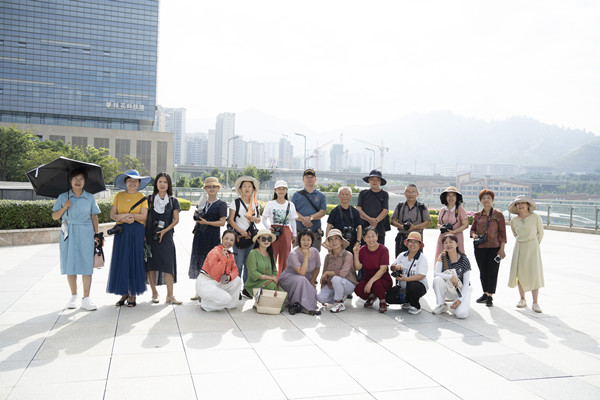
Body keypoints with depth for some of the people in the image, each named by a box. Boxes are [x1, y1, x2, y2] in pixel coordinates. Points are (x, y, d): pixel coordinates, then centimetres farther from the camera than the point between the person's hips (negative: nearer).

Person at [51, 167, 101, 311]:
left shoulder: (90, 198, 7)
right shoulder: (63, 197, 7)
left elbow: (94, 217, 8)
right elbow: (54, 216, 7)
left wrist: (97, 234, 2)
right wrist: (64, 208, -10)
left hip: (86, 234, -1)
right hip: (68, 234, 1)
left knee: (87, 265, -4)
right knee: (70, 265, 4)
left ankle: (86, 299, 1)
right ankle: (73, 296, 19)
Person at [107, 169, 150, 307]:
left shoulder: (142, 197, 4)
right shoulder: (119, 196, 10)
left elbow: (144, 216, -7)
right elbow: (112, 214, 3)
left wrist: (125, 215, -13)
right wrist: (124, 219, -16)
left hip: (137, 232, -2)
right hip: (121, 232, 2)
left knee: (135, 261, -1)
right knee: (121, 261, 2)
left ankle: (133, 294, 7)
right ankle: (124, 293, 11)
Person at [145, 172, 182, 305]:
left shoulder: (173, 200, 7)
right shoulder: (150, 199, 7)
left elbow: (176, 219, 3)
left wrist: (165, 230, -10)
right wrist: (143, 234, -3)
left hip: (165, 236, -1)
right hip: (150, 236, 1)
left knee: (168, 263, -7)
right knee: (150, 264, 2)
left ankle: (170, 295, -4)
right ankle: (154, 293, 15)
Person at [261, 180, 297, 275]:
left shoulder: (290, 205, 8)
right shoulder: (270, 204, 3)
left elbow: (293, 221, 13)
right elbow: (264, 219, 6)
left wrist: (294, 234, 11)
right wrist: (268, 228, -10)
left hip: (286, 232, 2)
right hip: (273, 232, -2)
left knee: (284, 257, 4)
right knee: (271, 256, -4)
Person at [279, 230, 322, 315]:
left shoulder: (315, 252, -3)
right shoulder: (293, 254, -20)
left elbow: (317, 269, 11)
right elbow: (302, 272, -28)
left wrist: (312, 281, -3)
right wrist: (306, 256, -28)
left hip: (305, 282, 6)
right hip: (289, 279, -6)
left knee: (313, 291, -20)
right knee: (301, 279, -37)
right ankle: (306, 307, -27)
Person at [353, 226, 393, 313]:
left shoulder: (383, 249, -14)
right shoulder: (362, 250, -1)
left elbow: (383, 269, -21)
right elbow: (358, 268, -7)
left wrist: (370, 282, -28)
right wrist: (356, 253, -19)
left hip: (383, 279, -3)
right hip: (367, 278, 3)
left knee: (377, 284, -37)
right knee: (358, 290, -26)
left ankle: (382, 302, -3)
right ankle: (371, 296, 11)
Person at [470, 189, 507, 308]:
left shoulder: (498, 215, -1)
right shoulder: (477, 215, 9)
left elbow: (502, 233, -1)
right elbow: (472, 229, 17)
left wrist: (502, 249, -7)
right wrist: (474, 235, -6)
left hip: (494, 247, -3)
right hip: (480, 248, 4)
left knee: (492, 271, -2)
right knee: (483, 271, 10)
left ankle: (490, 296, 6)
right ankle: (485, 293, 24)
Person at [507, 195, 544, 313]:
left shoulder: (535, 217, -7)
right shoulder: (514, 221, 2)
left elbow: (540, 233, 6)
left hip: (532, 247, -3)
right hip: (519, 248, 3)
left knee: (534, 274, -6)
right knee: (519, 273, 3)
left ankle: (535, 303, -3)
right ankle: (523, 300, 17)